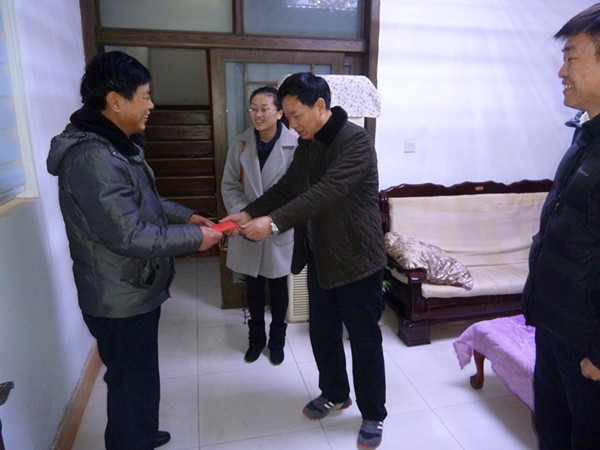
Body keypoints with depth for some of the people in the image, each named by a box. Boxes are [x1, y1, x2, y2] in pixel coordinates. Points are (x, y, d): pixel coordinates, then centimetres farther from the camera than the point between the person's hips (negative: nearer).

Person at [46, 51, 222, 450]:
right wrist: (194, 237, -19)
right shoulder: (92, 157, -26)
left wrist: (186, 215, 8)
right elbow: (129, 235, -29)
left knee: (138, 379, 27)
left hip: (135, 291, 11)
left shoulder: (118, 144, 9)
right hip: (120, 300, -10)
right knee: (133, 384, 8)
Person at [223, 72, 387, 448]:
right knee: (322, 333, 19)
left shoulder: (356, 140, -19)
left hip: (356, 258, -8)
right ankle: (335, 393, 43)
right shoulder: (307, 143, 7)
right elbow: (288, 187, 10)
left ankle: (374, 414, 30)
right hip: (319, 256, 8)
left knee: (364, 340, 8)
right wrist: (248, 213, -4)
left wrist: (273, 222, -36)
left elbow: (326, 191, -31)